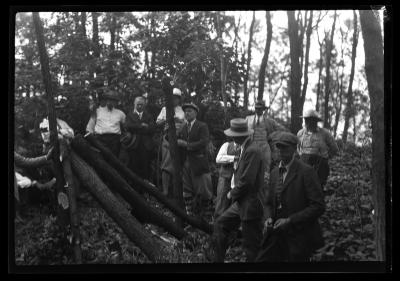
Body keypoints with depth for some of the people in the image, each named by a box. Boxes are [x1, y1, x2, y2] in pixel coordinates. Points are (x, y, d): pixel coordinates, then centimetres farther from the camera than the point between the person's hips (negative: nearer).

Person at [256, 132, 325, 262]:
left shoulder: (306, 172, -11)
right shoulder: (275, 172, 11)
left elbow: (318, 206, -15)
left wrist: (289, 220, -18)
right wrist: (268, 218, -1)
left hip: (298, 238, -6)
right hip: (276, 234, 6)